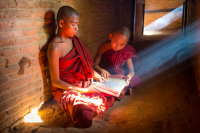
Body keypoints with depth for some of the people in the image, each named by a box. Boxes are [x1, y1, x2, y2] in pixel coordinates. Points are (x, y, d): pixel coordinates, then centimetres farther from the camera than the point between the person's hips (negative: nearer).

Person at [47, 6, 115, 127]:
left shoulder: (74, 39, 3)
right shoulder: (55, 48, -21)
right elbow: (55, 81, -17)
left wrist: (94, 74, 2)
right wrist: (84, 90, -21)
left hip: (83, 83, 7)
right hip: (65, 89, -7)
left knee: (109, 97, -1)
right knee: (86, 117, -27)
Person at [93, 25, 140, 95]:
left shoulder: (127, 51, -8)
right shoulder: (103, 47, -10)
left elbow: (131, 71, -10)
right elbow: (94, 64, -11)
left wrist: (129, 76, -35)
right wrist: (101, 70, -34)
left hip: (120, 77, 1)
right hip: (106, 76, 0)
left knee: (137, 79, -24)